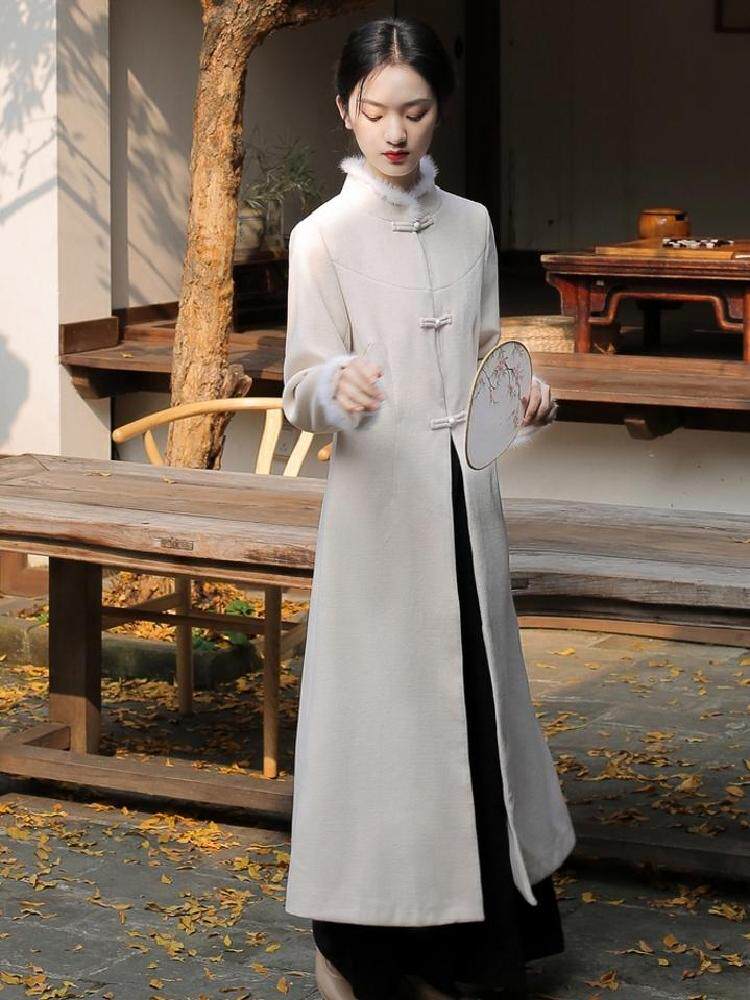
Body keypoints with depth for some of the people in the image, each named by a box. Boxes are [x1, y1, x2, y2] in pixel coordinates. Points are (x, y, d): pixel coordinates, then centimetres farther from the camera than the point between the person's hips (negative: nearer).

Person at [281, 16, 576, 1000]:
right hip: (381, 502, -5)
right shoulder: (324, 236, -6)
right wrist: (339, 389, -32)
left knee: (475, 695, 11)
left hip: (466, 496, 5)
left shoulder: (470, 223, 8)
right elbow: (301, 390, -9)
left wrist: (526, 393, -4)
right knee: (384, 704, -1)